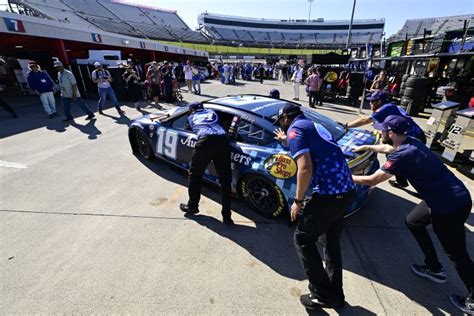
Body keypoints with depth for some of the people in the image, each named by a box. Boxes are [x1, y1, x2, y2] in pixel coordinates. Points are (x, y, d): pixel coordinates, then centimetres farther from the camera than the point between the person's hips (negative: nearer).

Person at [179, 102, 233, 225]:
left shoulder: (191, 117, 31)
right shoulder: (212, 112, 36)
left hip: (205, 141, -2)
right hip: (223, 140, 2)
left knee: (195, 175, 19)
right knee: (225, 180, 8)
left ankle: (192, 206, 33)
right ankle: (227, 216, 9)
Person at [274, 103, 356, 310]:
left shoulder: (295, 129, -6)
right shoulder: (314, 126, 22)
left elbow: (305, 169, -19)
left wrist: (298, 201, -8)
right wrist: (287, 141, 54)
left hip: (329, 194, -9)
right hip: (347, 191, 9)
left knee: (303, 240, 10)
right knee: (331, 242, 23)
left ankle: (322, 295, 19)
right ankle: (335, 295, 35)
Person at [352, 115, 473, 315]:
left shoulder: (402, 155, -24)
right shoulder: (408, 142, 3)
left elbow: (372, 180, -18)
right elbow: (387, 148, 26)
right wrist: (365, 147, 35)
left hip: (451, 205, -9)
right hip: (446, 197, 9)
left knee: (457, 254, 6)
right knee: (412, 222, 22)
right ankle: (434, 268, 33)